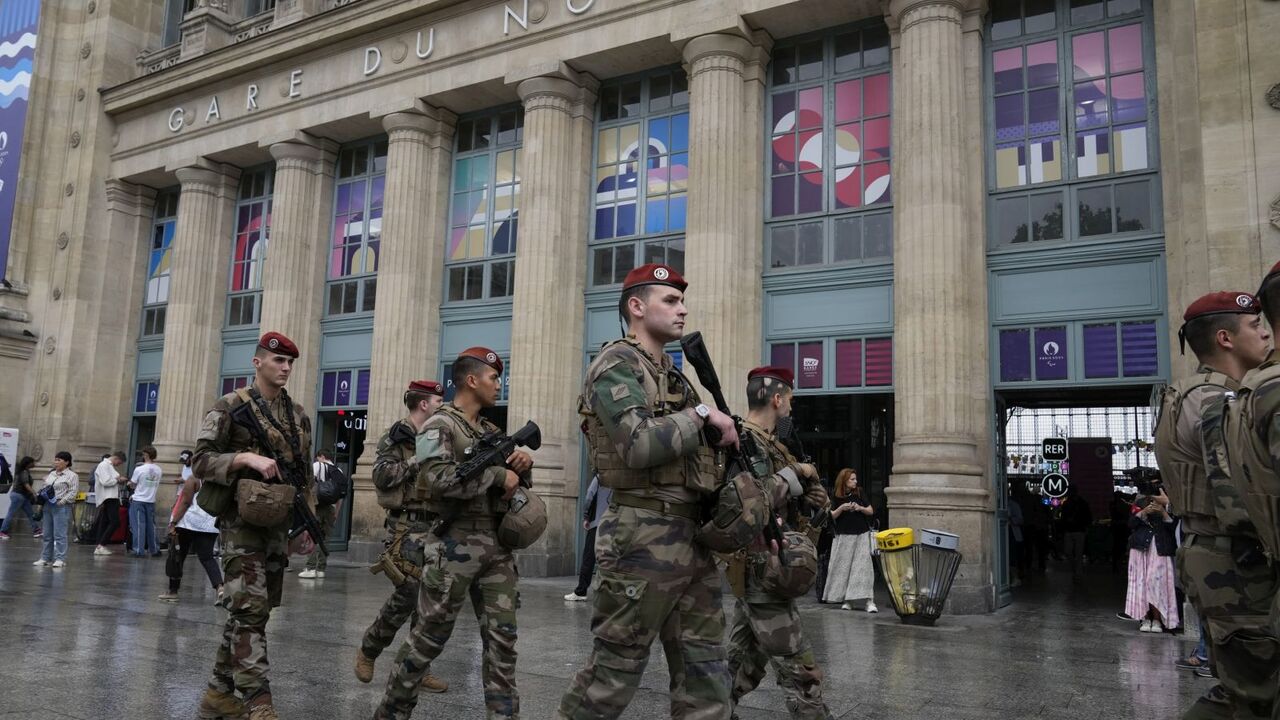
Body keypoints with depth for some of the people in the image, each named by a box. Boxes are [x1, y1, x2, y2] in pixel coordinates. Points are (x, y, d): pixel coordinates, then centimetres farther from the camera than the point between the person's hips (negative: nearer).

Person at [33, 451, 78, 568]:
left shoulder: (72, 476, -5)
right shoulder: (51, 474, 16)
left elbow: (73, 492, -11)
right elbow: (44, 488, 23)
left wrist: (61, 502, -19)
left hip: (61, 507, -7)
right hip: (48, 506, 7)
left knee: (59, 534, -8)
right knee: (47, 534, 11)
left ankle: (60, 559, -5)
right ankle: (45, 558, 17)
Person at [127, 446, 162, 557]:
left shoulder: (139, 469, -14)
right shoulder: (158, 470, 0)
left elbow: (132, 485, -3)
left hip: (138, 501, -4)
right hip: (151, 501, 4)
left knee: (139, 526, 0)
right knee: (151, 525, 12)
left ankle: (139, 551, -2)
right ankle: (154, 550, 17)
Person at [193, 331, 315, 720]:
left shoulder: (299, 416, 13)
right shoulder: (230, 407, -3)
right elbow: (201, 460, -9)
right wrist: (247, 458, -23)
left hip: (278, 522, 6)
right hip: (242, 519, -6)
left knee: (255, 608, 10)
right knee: (250, 608, -11)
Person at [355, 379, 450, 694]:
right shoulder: (396, 436, -5)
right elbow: (381, 476, -16)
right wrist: (419, 459, -17)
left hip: (436, 526, 7)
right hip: (407, 527, -7)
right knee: (405, 597, -7)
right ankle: (367, 651, 15)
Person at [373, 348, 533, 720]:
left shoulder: (491, 430, 16)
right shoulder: (439, 426, -6)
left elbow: (512, 479, 24)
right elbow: (441, 479, -23)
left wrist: (523, 465, 1)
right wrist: (497, 474, -18)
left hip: (498, 544, 7)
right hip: (457, 544, -6)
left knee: (502, 638, 5)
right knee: (430, 636, 4)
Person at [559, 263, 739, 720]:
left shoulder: (673, 375, 18)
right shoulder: (616, 365, -9)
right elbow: (640, 446, -24)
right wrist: (700, 414, -13)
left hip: (693, 537, 9)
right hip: (646, 539, -9)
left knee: (706, 671, 12)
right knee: (614, 673, 2)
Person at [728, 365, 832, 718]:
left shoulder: (769, 444, 15)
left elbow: (819, 503, 18)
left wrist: (808, 478, -5)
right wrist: (792, 474, -16)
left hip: (756, 571, 10)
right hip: (762, 570, -10)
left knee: (744, 661, 17)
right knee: (799, 670, -4)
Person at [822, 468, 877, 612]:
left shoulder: (859, 493, 4)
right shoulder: (837, 497, 0)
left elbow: (871, 511, 8)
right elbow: (832, 516, 0)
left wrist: (860, 508, -10)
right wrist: (841, 508, -16)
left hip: (861, 535, 0)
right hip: (843, 536, 0)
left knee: (863, 566, -6)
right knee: (844, 567, 2)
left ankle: (869, 601, -8)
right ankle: (847, 600, 12)